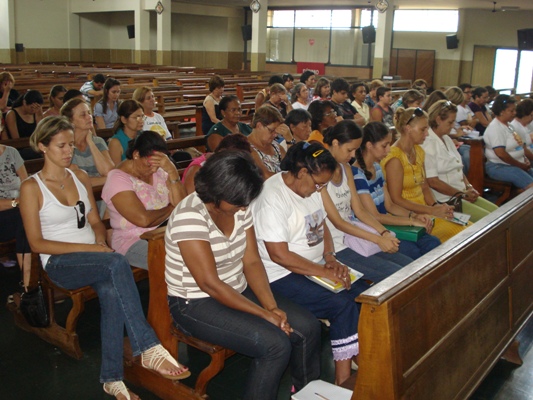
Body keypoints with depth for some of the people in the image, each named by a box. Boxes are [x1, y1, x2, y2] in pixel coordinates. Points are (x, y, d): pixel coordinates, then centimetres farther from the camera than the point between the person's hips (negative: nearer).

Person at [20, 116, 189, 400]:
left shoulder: (80, 177, 13)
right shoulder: (32, 188, -3)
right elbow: (37, 244, -7)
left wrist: (101, 243, -5)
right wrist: (88, 248, -16)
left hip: (92, 258, 4)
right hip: (60, 264, -4)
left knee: (112, 293, -32)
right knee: (117, 263, -35)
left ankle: (112, 377, -24)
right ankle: (148, 349, -36)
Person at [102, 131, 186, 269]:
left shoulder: (160, 170, 8)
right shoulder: (118, 179, -9)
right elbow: (143, 219, -20)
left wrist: (172, 171, -13)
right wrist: (170, 209, -2)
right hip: (133, 241, -6)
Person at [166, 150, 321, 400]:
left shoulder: (239, 208, -2)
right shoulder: (190, 217, -25)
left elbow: (252, 261, -1)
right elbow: (209, 283, -26)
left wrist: (272, 306, -15)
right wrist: (264, 313, -22)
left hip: (239, 291, 8)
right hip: (196, 304, -7)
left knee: (308, 328, -3)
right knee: (275, 344, -24)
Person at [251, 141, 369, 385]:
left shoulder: (311, 188, 6)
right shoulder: (273, 197, -22)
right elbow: (279, 255, -24)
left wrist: (330, 259, -3)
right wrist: (324, 272, -21)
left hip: (315, 266, 9)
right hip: (283, 276, -9)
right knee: (343, 306, -22)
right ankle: (343, 381, -7)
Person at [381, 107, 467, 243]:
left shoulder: (419, 151, 12)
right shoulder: (395, 158, -15)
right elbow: (396, 199, -16)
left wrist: (436, 206, -3)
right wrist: (432, 210, -16)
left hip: (423, 210, 8)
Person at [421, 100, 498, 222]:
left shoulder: (447, 139, 15)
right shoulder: (427, 144, -15)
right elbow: (432, 181, -20)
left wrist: (469, 187, 2)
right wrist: (462, 194, -12)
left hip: (461, 193, 9)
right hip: (445, 200, -9)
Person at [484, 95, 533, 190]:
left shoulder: (509, 125, 16)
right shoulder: (495, 128, -14)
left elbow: (522, 146, 21)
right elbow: (501, 153, -23)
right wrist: (521, 165, -13)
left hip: (517, 165, 10)